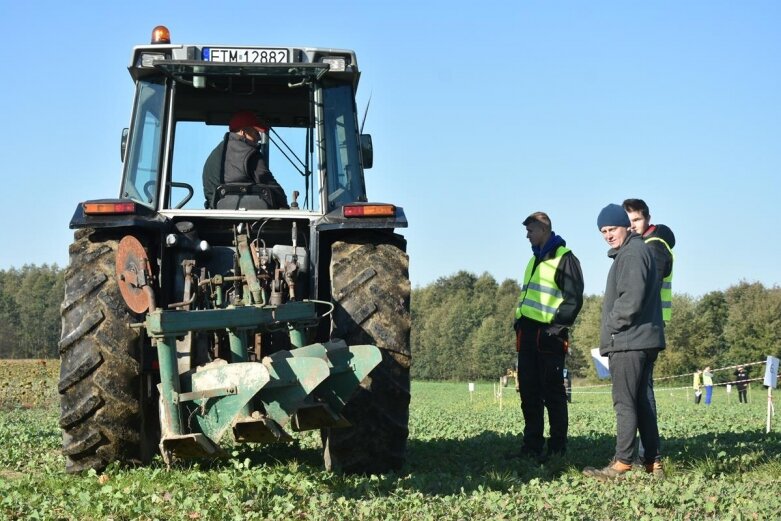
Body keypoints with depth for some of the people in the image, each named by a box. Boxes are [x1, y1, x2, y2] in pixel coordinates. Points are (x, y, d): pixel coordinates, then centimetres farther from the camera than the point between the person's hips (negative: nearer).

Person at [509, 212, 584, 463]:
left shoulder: (564, 259, -7)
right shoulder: (535, 259, 20)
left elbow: (574, 299, -13)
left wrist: (556, 327, -17)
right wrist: (519, 321, 14)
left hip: (548, 336, -8)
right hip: (527, 334, 8)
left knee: (552, 392, -4)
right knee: (529, 392, 9)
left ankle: (557, 448, 0)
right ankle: (532, 446, 14)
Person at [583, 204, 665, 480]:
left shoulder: (632, 253, -13)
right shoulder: (639, 250, 20)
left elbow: (631, 300, -22)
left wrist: (611, 326, -10)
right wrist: (612, 329, 18)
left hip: (629, 341, -10)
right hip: (645, 339, 11)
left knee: (625, 402, -8)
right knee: (644, 401, 12)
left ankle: (622, 463, -6)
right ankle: (653, 462, 14)